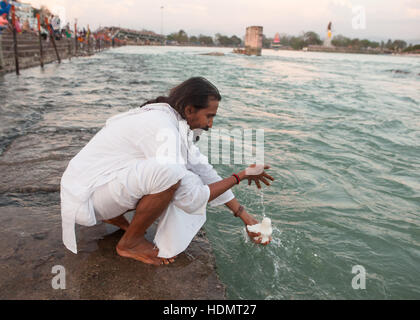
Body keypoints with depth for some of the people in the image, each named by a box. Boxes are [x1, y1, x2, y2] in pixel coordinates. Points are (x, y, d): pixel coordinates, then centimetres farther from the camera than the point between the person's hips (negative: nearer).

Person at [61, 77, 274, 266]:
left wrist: (244, 216, 7)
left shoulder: (172, 121, 4)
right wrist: (240, 177, -14)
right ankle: (129, 244, -7)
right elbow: (191, 199, -27)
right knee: (170, 173, -32)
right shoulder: (164, 130, -25)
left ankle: (114, 216, 12)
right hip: (86, 195, -9)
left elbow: (204, 171, 6)